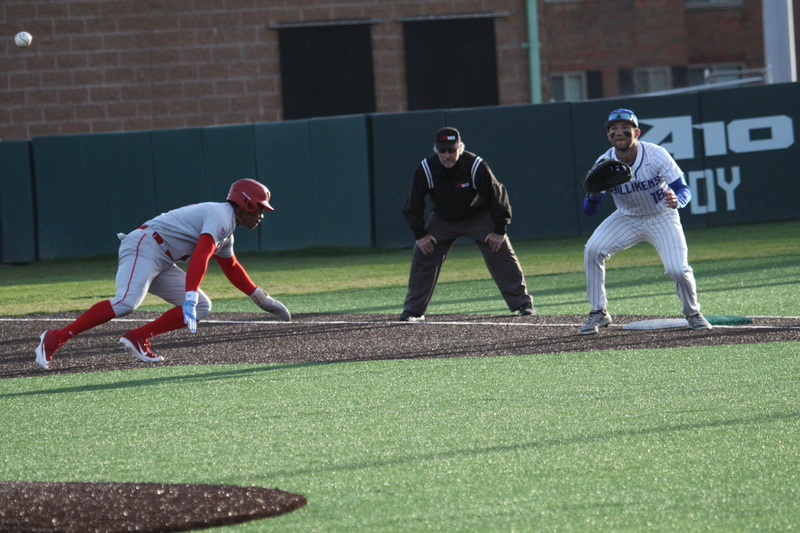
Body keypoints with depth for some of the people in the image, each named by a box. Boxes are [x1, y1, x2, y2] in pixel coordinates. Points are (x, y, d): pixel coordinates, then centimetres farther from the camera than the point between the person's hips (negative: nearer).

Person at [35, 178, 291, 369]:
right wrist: (190, 299, -34)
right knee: (126, 303, -31)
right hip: (144, 246, -11)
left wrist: (260, 297, 39)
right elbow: (200, 258, -25)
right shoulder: (221, 215, -10)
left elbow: (231, 268, 40)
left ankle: (138, 338, -4)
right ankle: (55, 338, -31)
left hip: (162, 263, 11)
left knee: (201, 308, 4)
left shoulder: (227, 230, 24)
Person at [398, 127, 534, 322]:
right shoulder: (426, 169, -24)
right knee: (423, 257, -7)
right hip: (443, 220, 2)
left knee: (502, 255, -11)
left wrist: (499, 230, -15)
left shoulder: (476, 166, -29)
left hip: (478, 217, -2)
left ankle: (522, 303, -3)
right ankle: (413, 311, 3)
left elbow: (497, 195, -17)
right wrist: (419, 234, -13)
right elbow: (414, 203, -11)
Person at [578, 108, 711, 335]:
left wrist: (677, 201, -46)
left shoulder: (656, 155, -23)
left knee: (678, 269, -20)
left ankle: (692, 313, 11)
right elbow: (589, 210, -14)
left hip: (662, 217, -2)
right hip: (626, 218, 2)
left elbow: (684, 189, -22)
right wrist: (594, 194, -38)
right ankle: (599, 313, -4)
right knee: (592, 250, -20)